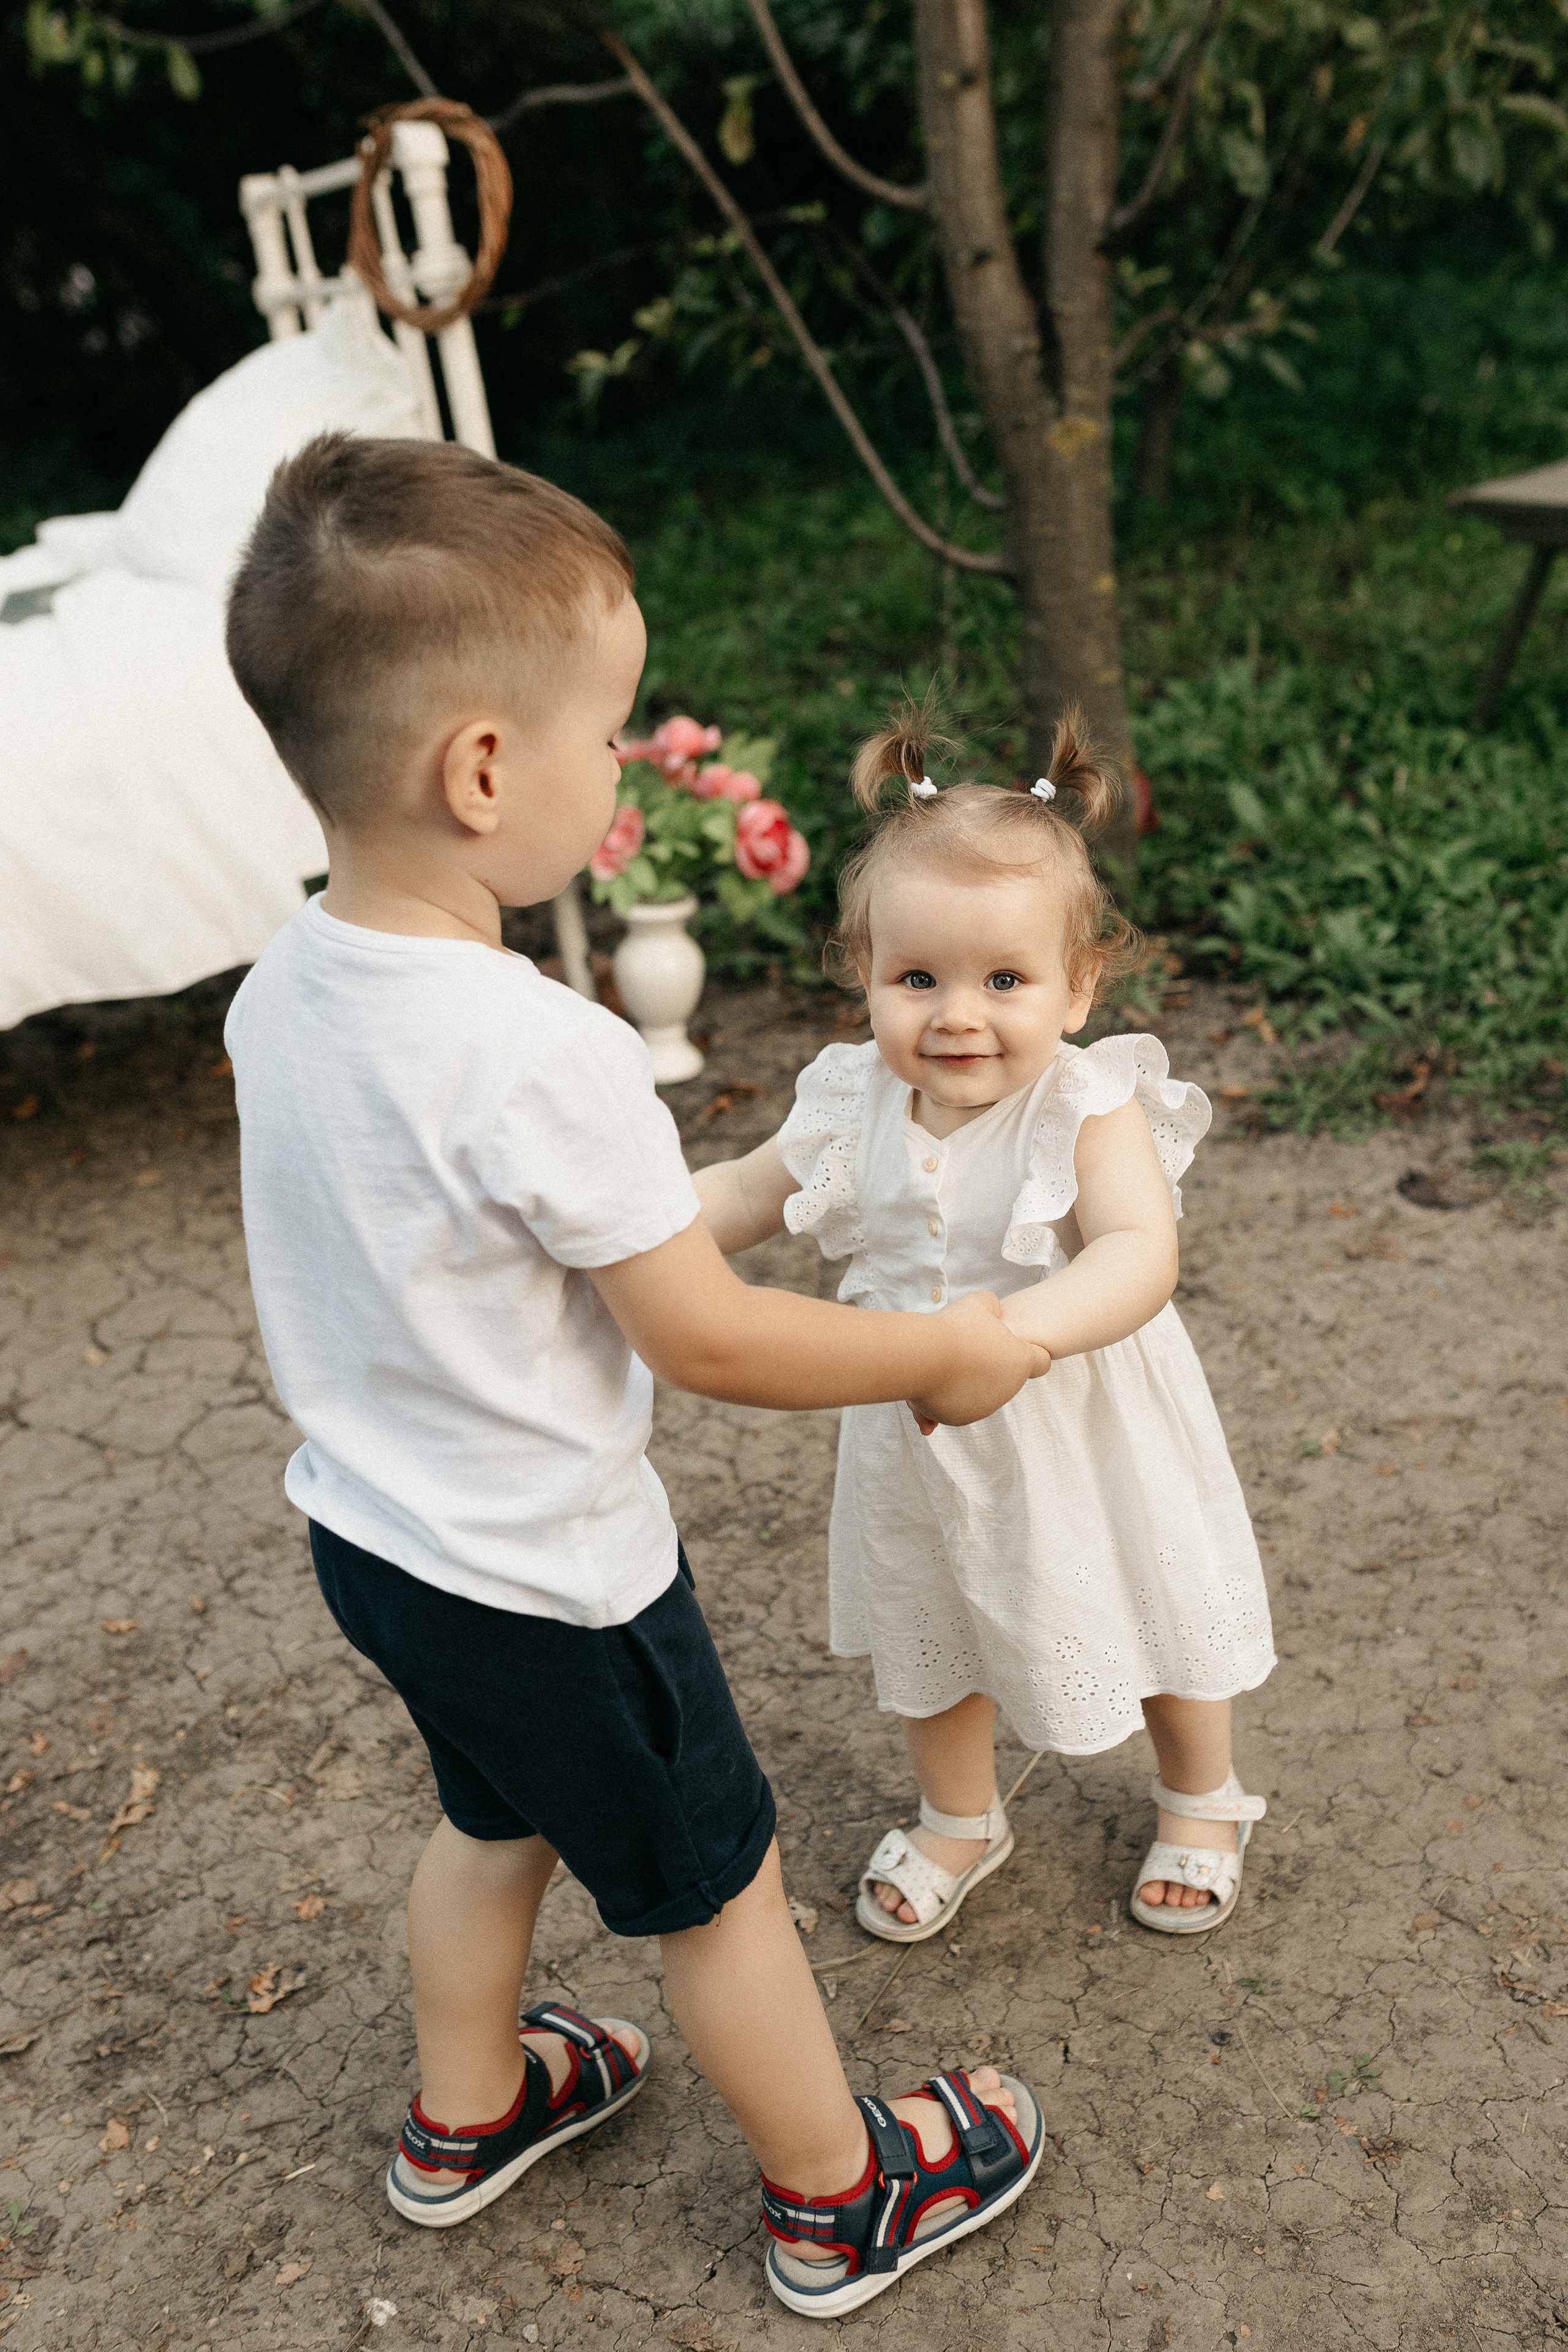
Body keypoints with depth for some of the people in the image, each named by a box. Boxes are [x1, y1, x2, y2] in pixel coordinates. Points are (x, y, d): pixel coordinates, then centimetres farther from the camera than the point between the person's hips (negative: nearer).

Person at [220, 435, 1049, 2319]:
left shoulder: (280, 988, -8)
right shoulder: (549, 1063, -33)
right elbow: (710, 1339, -24)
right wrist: (948, 1353, -10)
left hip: (365, 1524, 8)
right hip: (544, 1582, -7)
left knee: (494, 1815, 31)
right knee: (715, 1885, 15)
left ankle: (466, 2115, 54)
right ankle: (842, 2202, 40)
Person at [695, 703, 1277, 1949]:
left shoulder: (1090, 1109, -27)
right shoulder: (855, 1104, -14)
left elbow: (1140, 1256, -43)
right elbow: (749, 1192, 2)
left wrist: (1014, 1331, -59)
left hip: (1082, 1437, -4)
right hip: (921, 1440, 4)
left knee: (1153, 1615, 21)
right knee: (931, 1634, 23)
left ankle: (1202, 1801, 53)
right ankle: (961, 1821, 53)